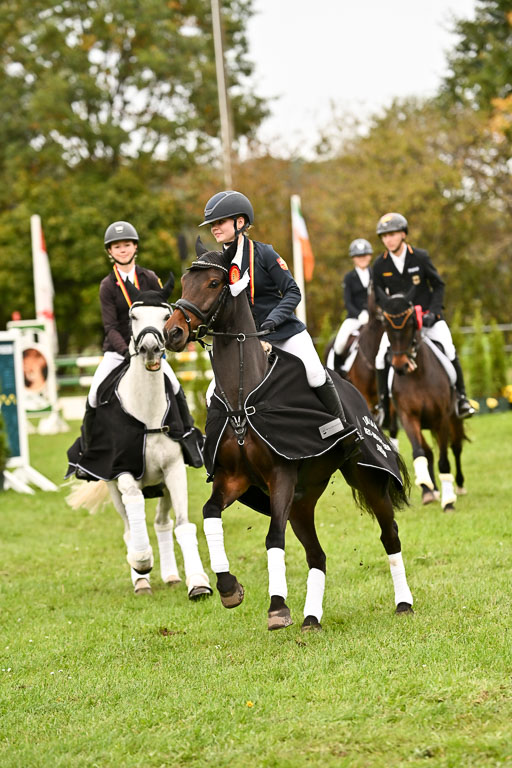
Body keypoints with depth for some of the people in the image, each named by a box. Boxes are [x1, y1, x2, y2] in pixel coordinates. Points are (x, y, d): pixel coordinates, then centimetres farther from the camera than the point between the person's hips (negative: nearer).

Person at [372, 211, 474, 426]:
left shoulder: (421, 257, -8)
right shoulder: (380, 265, -4)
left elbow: (439, 286, 1)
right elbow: (378, 296, 7)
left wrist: (433, 311, -10)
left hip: (427, 316, -1)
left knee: (448, 351, -18)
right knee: (382, 358, -15)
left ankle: (461, 395, 1)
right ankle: (383, 405, 1)